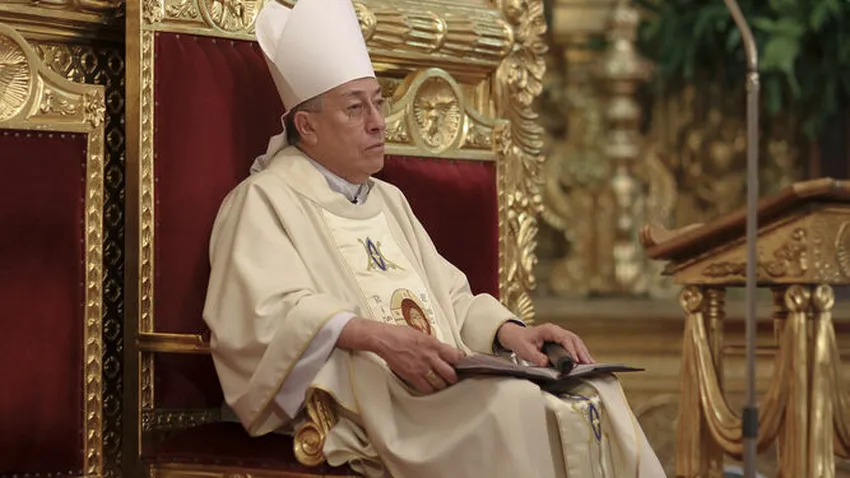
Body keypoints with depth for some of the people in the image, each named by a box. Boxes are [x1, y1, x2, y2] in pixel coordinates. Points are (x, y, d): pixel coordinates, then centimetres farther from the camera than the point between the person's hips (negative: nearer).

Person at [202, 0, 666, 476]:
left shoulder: (389, 201, 28)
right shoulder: (264, 200, 2)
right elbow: (270, 311, -14)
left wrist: (509, 332, 1)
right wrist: (377, 336, -29)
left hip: (450, 386, 8)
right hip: (367, 400, -7)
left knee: (593, 399, -18)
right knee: (515, 407, -32)